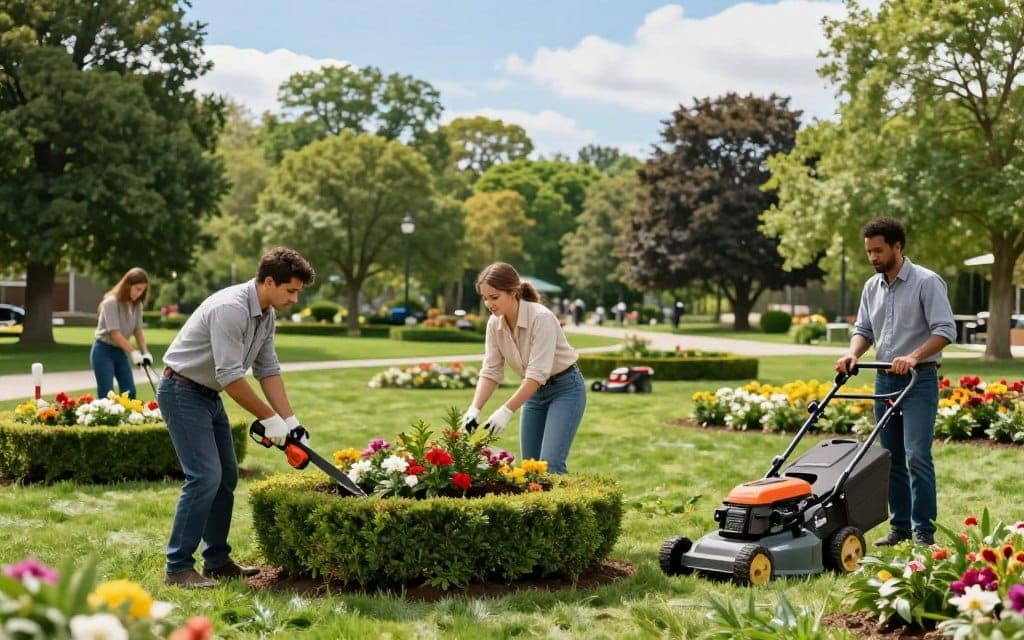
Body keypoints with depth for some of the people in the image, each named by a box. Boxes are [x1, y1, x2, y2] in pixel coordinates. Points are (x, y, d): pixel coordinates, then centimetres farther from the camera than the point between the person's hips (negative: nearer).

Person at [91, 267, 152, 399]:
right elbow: (114, 333, -24)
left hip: (120, 351, 7)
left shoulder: (137, 305, 2)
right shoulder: (111, 302, -20)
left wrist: (145, 352, -10)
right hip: (103, 351, -7)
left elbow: (138, 331, 4)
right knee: (106, 394, -10)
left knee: (130, 393, 4)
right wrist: (133, 352, -28)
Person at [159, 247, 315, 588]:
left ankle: (217, 560, 18)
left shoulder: (266, 315, 4)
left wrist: (290, 421, -1)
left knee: (226, 476, 10)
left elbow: (268, 371, 7)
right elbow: (230, 377, -29)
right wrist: (269, 418, -21)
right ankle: (178, 567, -10)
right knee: (205, 476, -16)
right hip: (182, 392, -10)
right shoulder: (231, 308, -27)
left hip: (209, 395, 10)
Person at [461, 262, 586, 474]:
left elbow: (537, 374, -32)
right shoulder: (494, 324, -8)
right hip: (535, 391, 7)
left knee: (550, 464, -18)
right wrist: (474, 409, -21)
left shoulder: (541, 318, -28)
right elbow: (490, 372, -6)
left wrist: (506, 411, -35)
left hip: (565, 388, -7)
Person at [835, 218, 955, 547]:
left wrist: (913, 357, -26)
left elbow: (945, 330, -15)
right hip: (884, 380, 7)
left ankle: (924, 532, -8)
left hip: (919, 380, -6)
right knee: (891, 458, 8)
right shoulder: (872, 287, 11)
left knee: (917, 456, -12)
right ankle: (899, 526, 15)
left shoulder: (927, 282, -9)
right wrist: (853, 353, -4)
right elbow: (863, 329, 16)